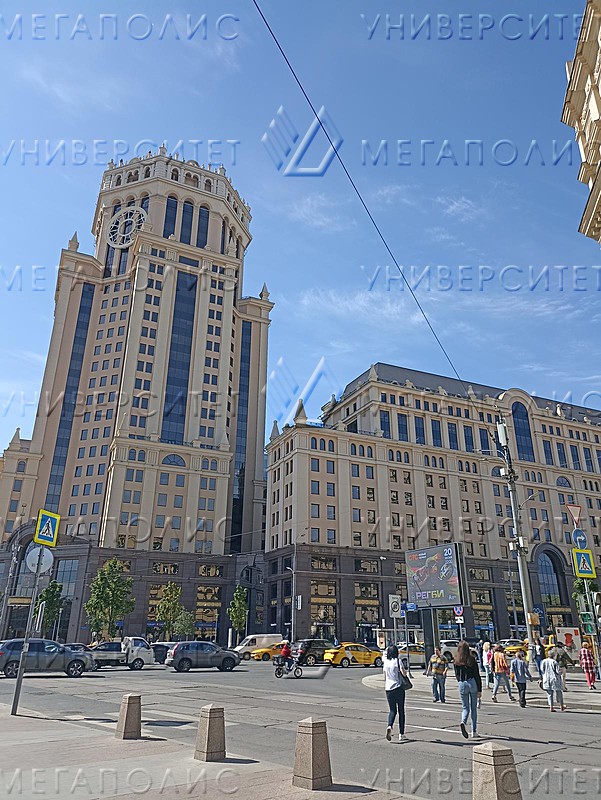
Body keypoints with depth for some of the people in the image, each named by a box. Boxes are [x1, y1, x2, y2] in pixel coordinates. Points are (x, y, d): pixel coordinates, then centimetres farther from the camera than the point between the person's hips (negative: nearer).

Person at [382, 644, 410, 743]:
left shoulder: (385, 662, 6)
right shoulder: (397, 661, -9)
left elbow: (385, 677, 13)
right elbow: (404, 674, -15)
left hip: (388, 689, 4)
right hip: (398, 688, -4)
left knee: (392, 710, 13)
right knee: (401, 711, 8)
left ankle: (389, 726, -14)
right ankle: (401, 734, 9)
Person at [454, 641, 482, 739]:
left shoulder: (457, 661, 0)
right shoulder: (472, 659, -6)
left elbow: (457, 675, 6)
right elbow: (477, 675, -7)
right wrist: (479, 690, -3)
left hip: (462, 685, 1)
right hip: (472, 683, -1)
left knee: (465, 707, 10)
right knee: (473, 708, 12)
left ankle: (463, 722, -19)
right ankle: (474, 732, 15)